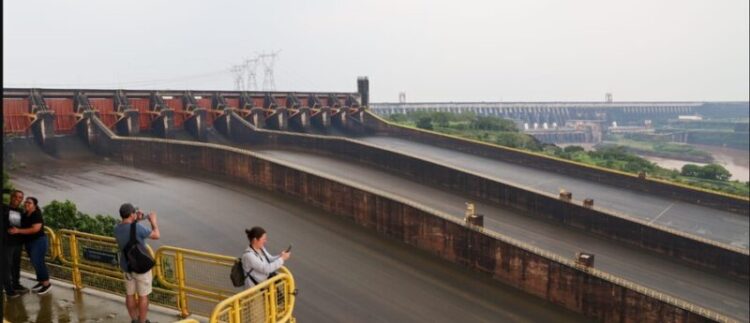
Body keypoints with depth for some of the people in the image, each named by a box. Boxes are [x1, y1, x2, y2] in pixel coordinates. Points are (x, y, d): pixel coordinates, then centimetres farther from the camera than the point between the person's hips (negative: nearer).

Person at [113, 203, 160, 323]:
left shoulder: (117, 228, -6)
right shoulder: (138, 228, -26)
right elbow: (156, 235, -13)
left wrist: (136, 221, 7)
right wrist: (153, 221, 0)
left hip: (126, 266, 6)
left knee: (130, 294, 18)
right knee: (143, 296, 9)